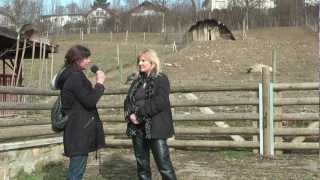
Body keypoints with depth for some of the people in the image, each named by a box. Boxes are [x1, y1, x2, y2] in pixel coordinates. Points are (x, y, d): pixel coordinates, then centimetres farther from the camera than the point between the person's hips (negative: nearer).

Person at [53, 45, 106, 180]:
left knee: (75, 169, 18)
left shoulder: (69, 75, 16)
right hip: (79, 130, -11)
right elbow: (90, 101, -19)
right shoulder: (76, 77, -16)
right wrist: (100, 83, -11)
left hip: (77, 128, 11)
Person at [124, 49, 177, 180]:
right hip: (137, 128, 6)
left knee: (163, 163, -5)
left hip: (156, 128, -6)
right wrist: (130, 115, -9)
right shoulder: (137, 81, 15)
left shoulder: (161, 79, -4)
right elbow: (128, 100, 11)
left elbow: (159, 103, -18)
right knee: (141, 163, 14)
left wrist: (139, 114, -16)